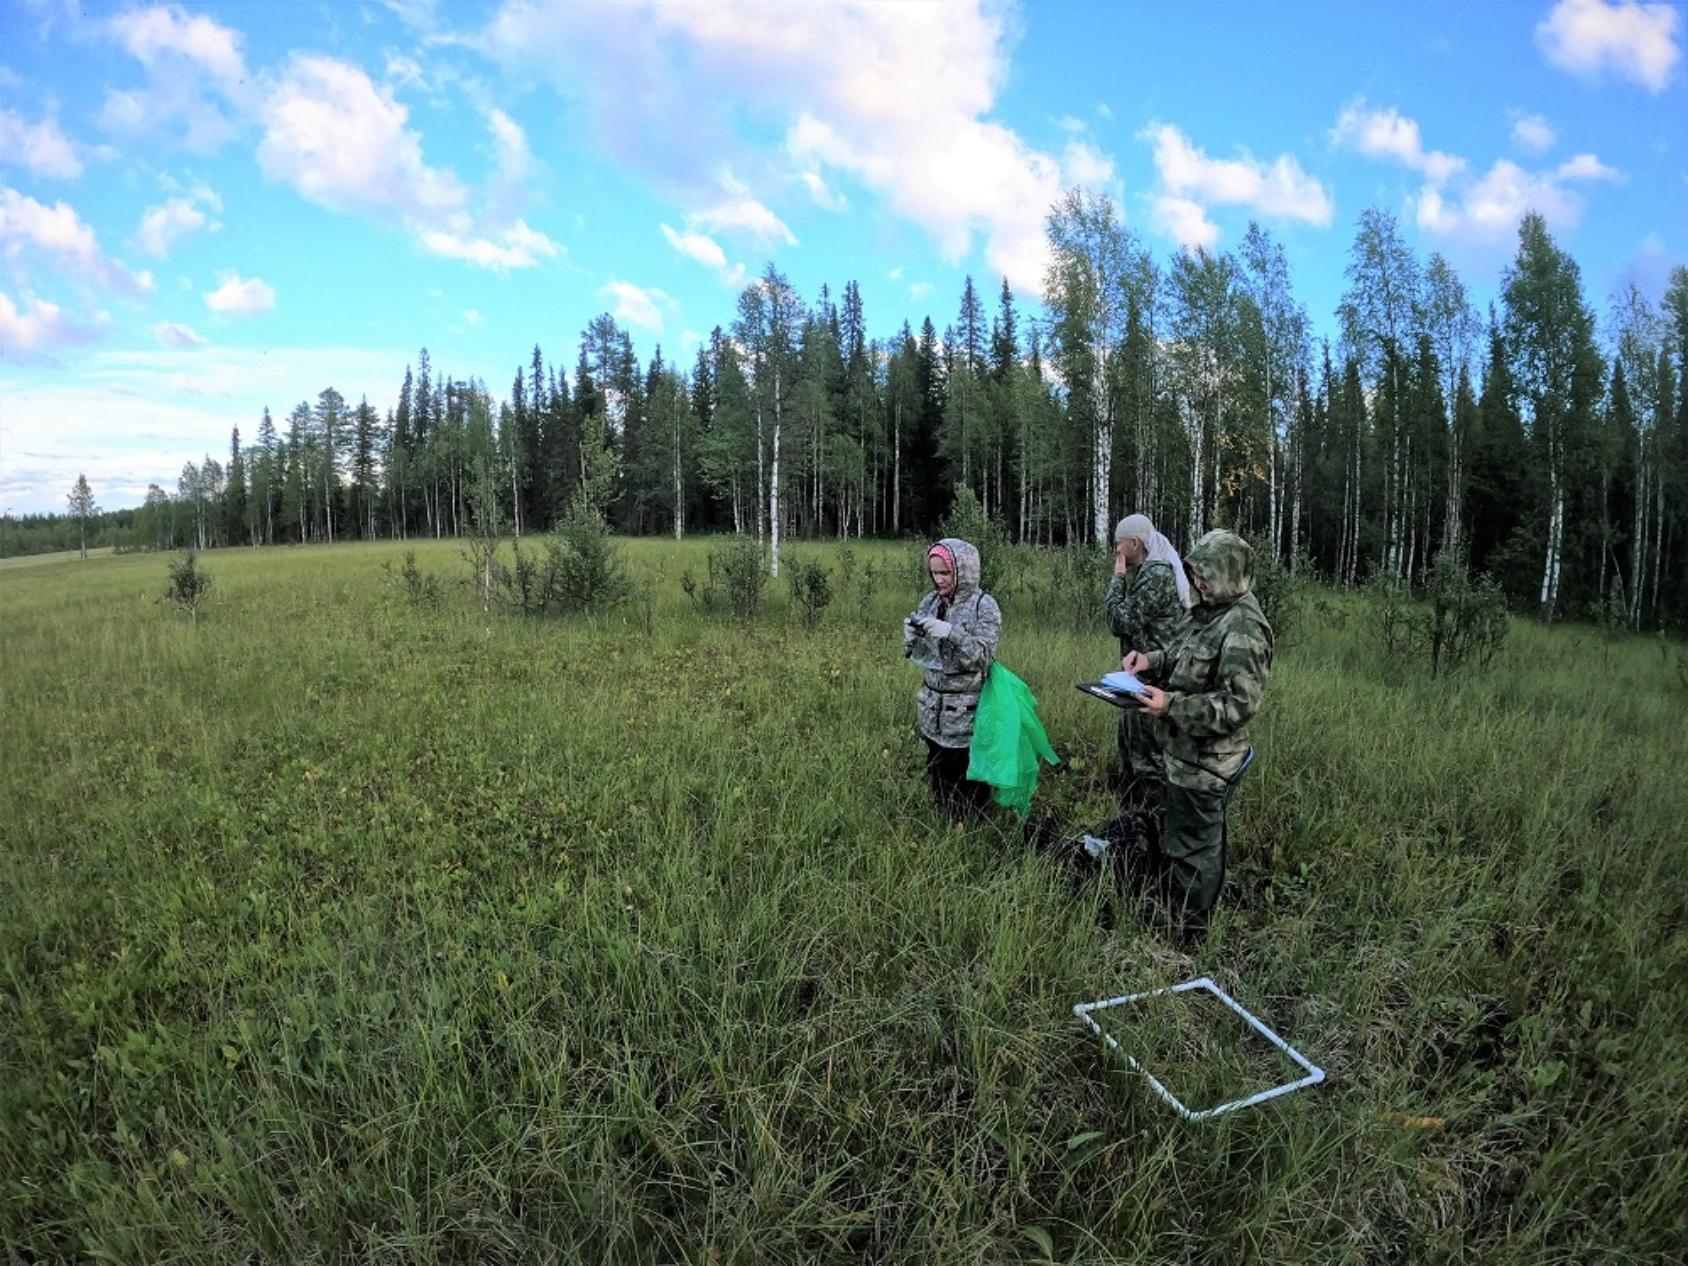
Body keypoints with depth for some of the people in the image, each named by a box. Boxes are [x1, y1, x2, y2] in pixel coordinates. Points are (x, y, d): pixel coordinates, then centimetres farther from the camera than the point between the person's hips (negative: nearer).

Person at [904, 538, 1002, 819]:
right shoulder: (930, 602, 4)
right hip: (933, 708, 5)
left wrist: (951, 634, -29)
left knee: (968, 785, 2)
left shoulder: (984, 606, -10)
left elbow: (983, 657, -16)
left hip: (967, 712, -5)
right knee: (937, 775, 15)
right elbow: (916, 654, 9)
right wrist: (911, 635, -13)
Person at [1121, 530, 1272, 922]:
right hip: (1187, 750, 9)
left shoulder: (1243, 628, -23)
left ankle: (1188, 923, 23)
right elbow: (1187, 657, 21)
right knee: (1177, 830, 24)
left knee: (1193, 843, 7)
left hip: (1203, 760, -9)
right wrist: (1152, 660, 2)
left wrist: (1171, 705, -30)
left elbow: (1239, 703, -26)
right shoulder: (1214, 612, 7)